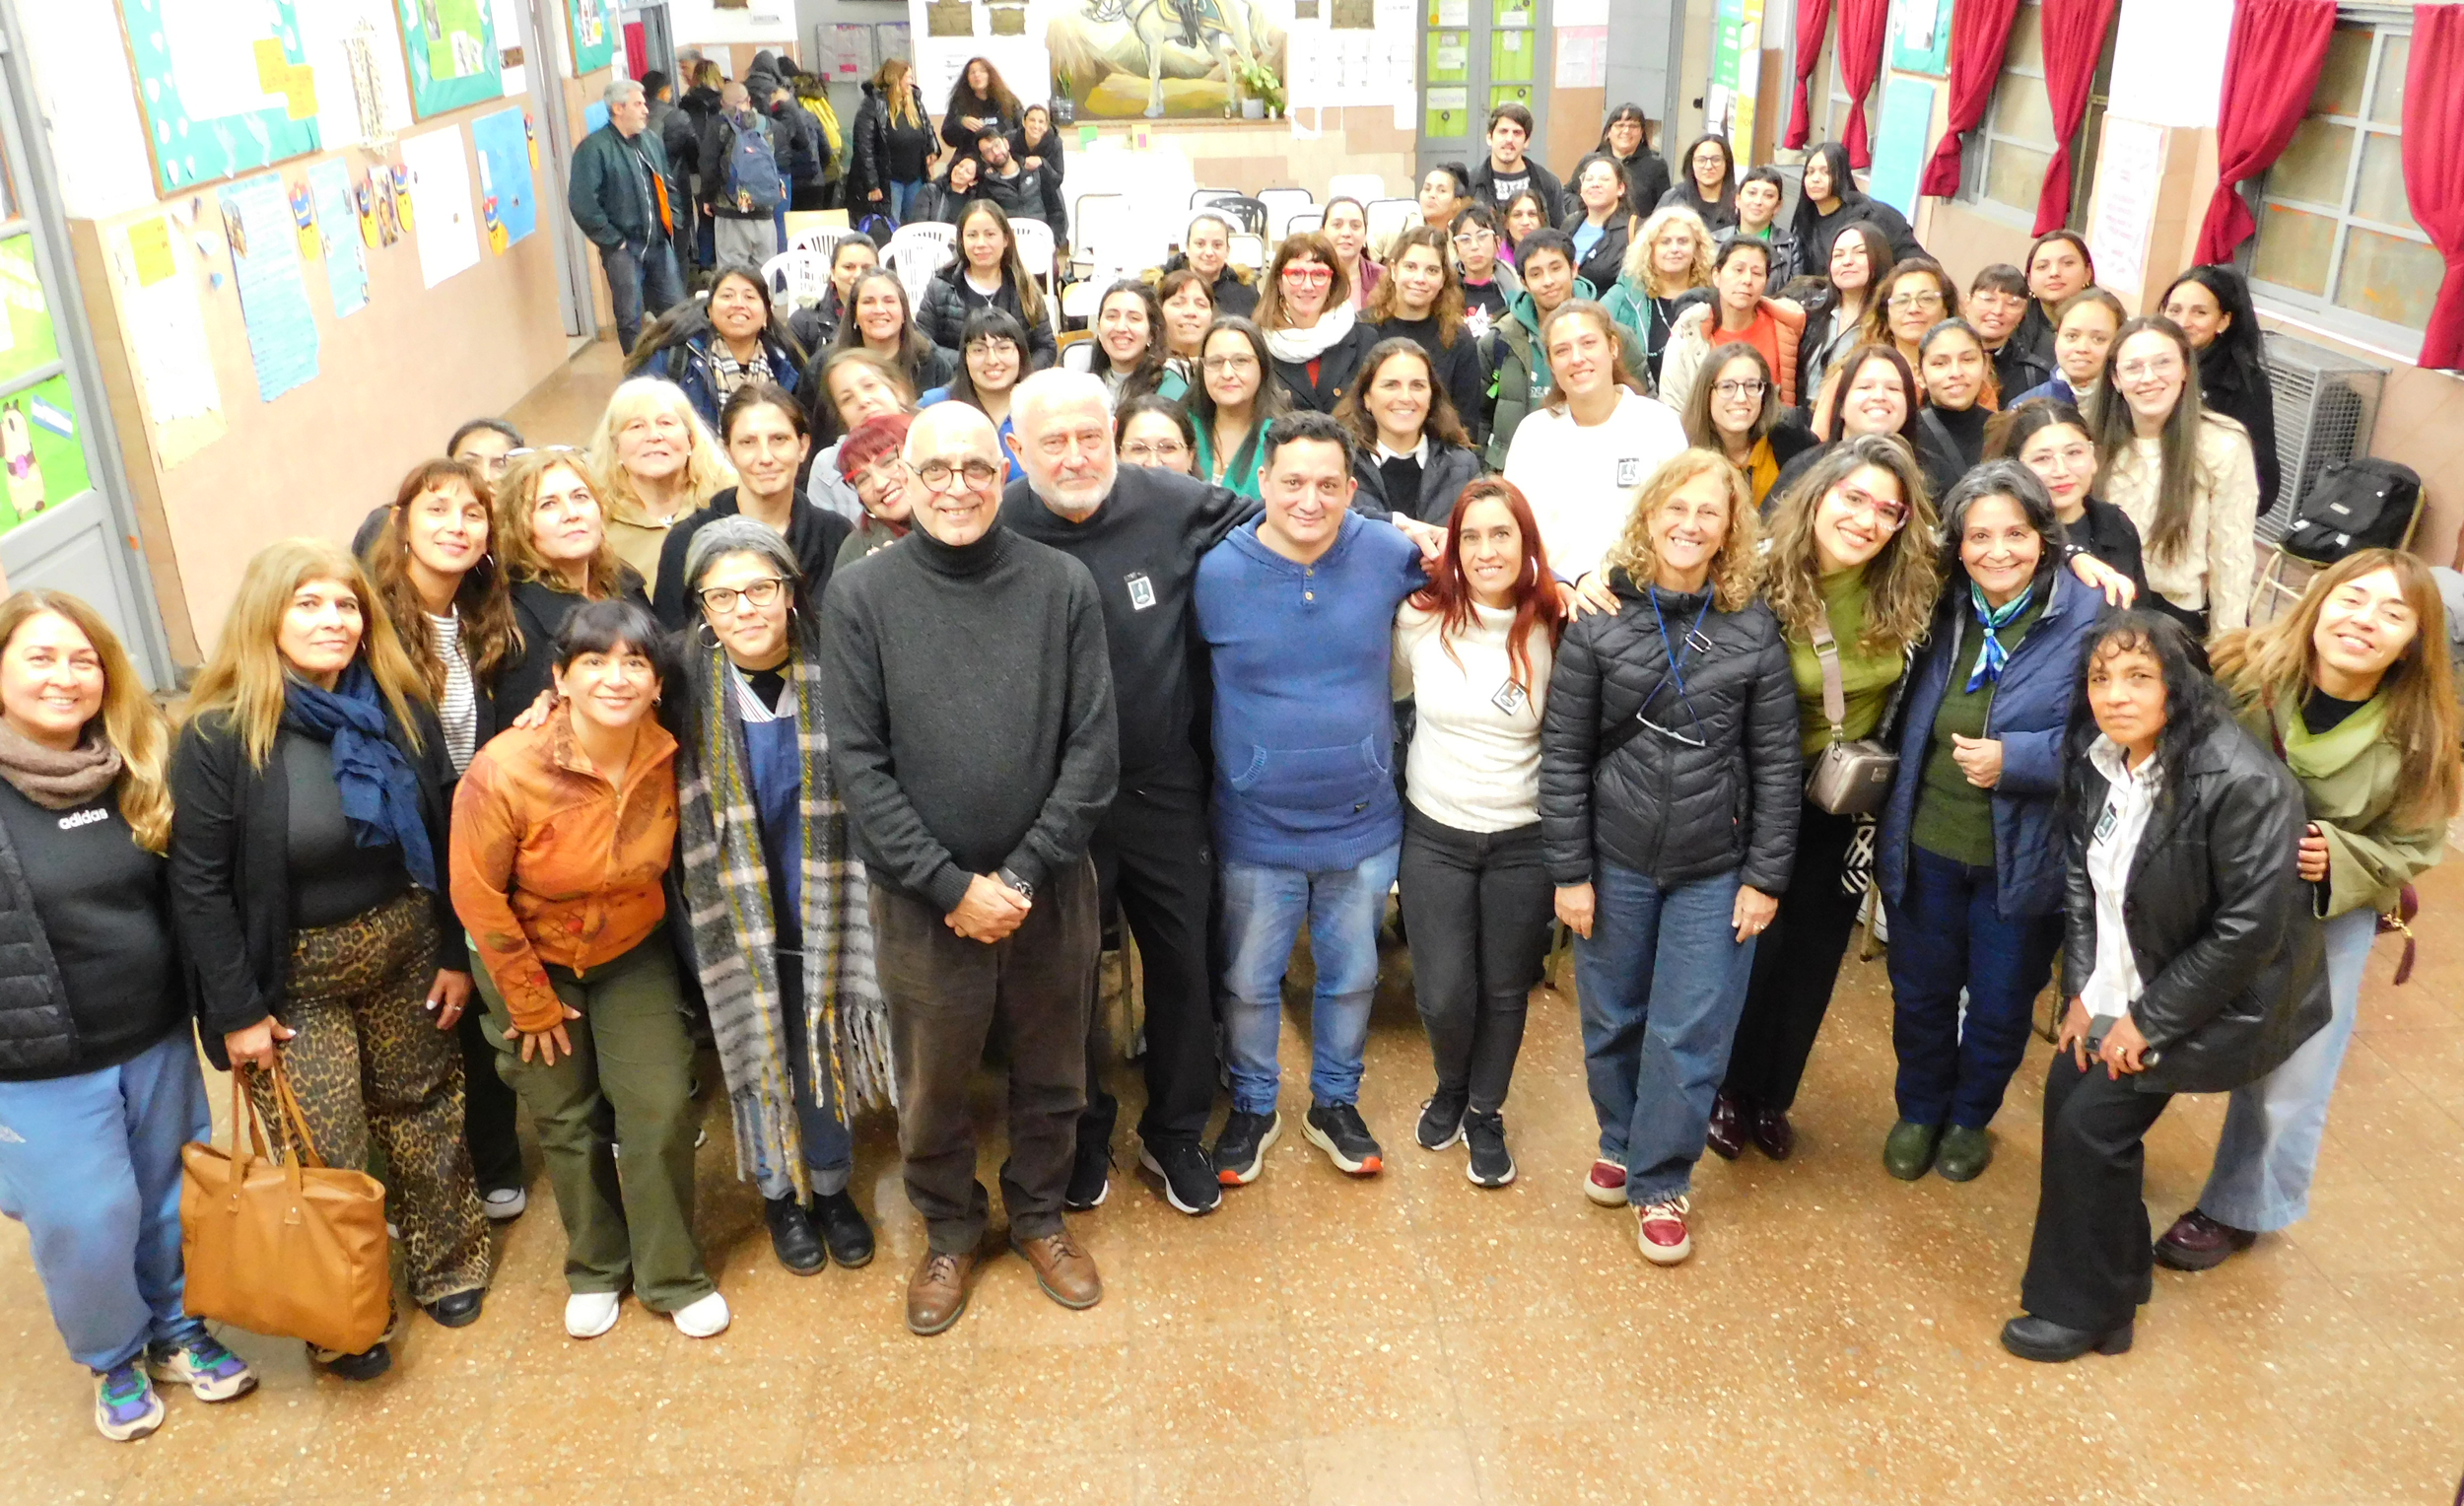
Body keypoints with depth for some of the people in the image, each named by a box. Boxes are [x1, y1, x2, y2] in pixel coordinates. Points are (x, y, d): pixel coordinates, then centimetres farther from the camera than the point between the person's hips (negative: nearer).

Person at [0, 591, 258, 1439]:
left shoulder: (136, 768, -1)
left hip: (157, 1040, 4)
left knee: (171, 1200, 18)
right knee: (85, 1226, 8)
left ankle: (177, 1330, 41)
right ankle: (115, 1359, 34)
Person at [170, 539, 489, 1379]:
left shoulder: (400, 711, -4)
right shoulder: (219, 736, -17)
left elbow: (442, 843, 3)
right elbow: (198, 886, -13)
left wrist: (455, 954, 3)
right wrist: (238, 1010, -13)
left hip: (405, 949, 4)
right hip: (295, 975, -4)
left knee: (423, 1112, 17)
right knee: (323, 1157, 3)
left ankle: (448, 1267, 39)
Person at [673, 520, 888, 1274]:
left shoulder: (830, 670, -9)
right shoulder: (687, 685, -9)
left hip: (822, 902, 0)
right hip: (736, 911, 0)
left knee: (824, 1042, 12)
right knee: (758, 1048, 11)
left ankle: (830, 1184, 35)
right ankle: (779, 1192, 34)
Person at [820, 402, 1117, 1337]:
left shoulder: (1063, 585, -5)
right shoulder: (861, 596, -7)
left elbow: (1093, 747, -6)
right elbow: (856, 761, -9)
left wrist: (1023, 875, -13)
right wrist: (952, 885, -14)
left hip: (1049, 889, 1)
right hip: (921, 899, -1)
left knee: (1051, 1074, 18)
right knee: (932, 1086, 14)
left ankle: (1039, 1215, 43)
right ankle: (950, 1231, 41)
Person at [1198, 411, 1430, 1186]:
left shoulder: (1388, 553, -8)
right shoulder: (1217, 572, -12)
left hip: (1363, 825, 2)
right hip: (1256, 828, -1)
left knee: (1352, 978, 19)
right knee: (1249, 983, 14)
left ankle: (1335, 1103, 42)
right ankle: (1252, 1107, 38)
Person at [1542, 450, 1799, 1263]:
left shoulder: (1753, 628, -4)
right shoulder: (1599, 621, -6)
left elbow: (1776, 761, -1)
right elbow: (1563, 754, -4)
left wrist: (1765, 875, -3)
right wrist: (1569, 869, -5)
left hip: (1713, 869, 0)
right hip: (1616, 859, 0)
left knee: (1689, 1034, 5)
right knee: (1612, 1020, 14)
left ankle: (1660, 1182, 24)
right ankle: (1620, 1142, 39)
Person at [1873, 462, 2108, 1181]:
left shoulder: (2089, 619, -16)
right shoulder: (1943, 610, -2)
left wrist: (2015, 759, -27)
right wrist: (1889, 819, 1)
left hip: (2023, 858, -3)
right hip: (1926, 846, 3)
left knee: (2000, 1005, 17)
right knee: (1921, 990, 19)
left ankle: (1971, 1117, 43)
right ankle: (1920, 1110, 43)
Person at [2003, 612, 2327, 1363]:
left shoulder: (2241, 784, -29)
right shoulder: (2098, 758, -7)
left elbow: (2251, 928, -24)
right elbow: (2081, 879, 3)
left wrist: (2148, 1021, -17)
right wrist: (2083, 991, -1)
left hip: (2205, 996, -7)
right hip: (2121, 983, 7)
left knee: (2094, 1122, -6)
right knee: (2066, 1089, 7)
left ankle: (2085, 1309, 14)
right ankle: (2116, 1268, 29)